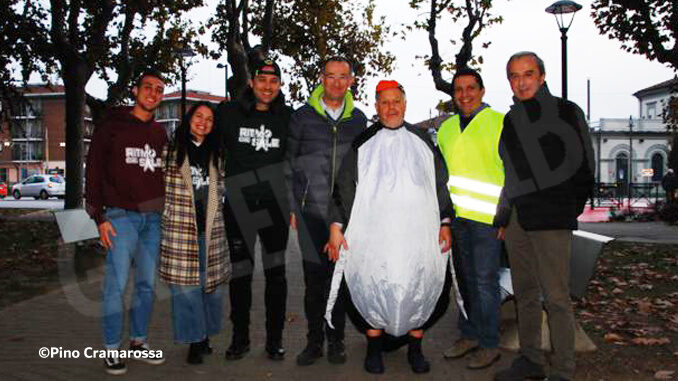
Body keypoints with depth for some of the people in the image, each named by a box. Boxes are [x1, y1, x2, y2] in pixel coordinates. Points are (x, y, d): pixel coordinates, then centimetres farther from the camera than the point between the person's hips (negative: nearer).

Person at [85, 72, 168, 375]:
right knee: (117, 285, -6)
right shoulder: (112, 126, 1)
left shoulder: (160, 133, 15)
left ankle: (139, 341, 23)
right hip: (121, 216, -5)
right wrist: (99, 218, -9)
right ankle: (112, 349, 8)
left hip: (153, 219, 5)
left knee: (147, 285, 9)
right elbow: (93, 172, -2)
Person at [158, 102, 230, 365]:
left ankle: (205, 335, 23)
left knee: (212, 283, 6)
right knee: (185, 284, -3)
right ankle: (195, 341, 8)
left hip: (211, 230, 3)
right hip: (180, 229, -3)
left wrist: (216, 215, 13)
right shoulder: (173, 150, 4)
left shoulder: (216, 154, 14)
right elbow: (161, 186, 6)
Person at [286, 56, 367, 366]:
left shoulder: (358, 119, 10)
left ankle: (336, 340, 21)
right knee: (314, 279, 2)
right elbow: (289, 163, 4)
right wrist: (292, 207, -1)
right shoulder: (302, 117, 3)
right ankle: (314, 340, 17)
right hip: (311, 211, -1)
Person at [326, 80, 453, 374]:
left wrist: (445, 222, 9)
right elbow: (344, 186, 4)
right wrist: (336, 226, -3)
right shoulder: (363, 143, 8)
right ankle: (374, 348, 20)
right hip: (373, 236, -1)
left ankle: (415, 348, 22)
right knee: (372, 290, 1)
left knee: (420, 288, 4)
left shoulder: (422, 140, 14)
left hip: (420, 235, 2)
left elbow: (441, 183, 16)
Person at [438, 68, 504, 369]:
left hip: (486, 214, -5)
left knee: (485, 280, -3)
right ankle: (469, 335, 25)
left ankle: (489, 344, 9)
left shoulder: (500, 123, -1)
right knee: (465, 278, 13)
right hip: (455, 214, 6)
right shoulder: (446, 129, 16)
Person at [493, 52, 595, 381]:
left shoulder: (566, 112, -1)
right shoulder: (511, 119, 16)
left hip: (551, 219, -6)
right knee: (525, 293, 12)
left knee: (556, 297, -5)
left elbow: (584, 166, 1)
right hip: (518, 219, 6)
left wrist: (567, 210, 0)